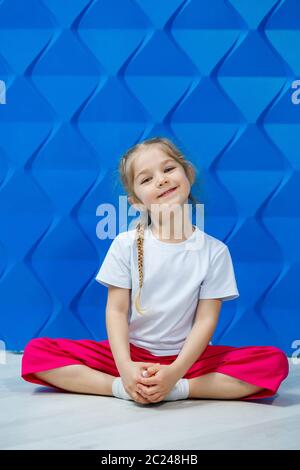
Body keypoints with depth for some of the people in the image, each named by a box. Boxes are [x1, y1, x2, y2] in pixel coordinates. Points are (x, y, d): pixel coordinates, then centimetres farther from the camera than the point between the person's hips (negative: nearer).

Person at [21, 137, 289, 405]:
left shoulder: (214, 251, -4)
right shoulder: (126, 244, -2)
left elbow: (206, 319, -7)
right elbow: (116, 310, -5)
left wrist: (175, 372, -23)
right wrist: (125, 367, -23)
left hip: (187, 357, 0)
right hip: (130, 353, 1)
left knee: (275, 362, -25)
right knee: (36, 353, -19)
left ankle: (177, 388, -27)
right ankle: (123, 387, -27)